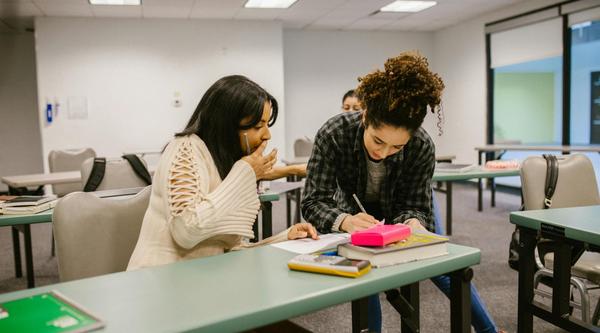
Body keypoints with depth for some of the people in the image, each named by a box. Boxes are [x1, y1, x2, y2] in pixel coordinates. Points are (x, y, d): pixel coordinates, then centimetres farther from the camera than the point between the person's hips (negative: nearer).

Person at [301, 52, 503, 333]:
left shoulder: (422, 147, -34)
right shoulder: (333, 134, -38)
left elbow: (414, 205, -24)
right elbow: (314, 202, -36)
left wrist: (413, 223, -48)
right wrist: (345, 221, -57)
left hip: (399, 210, 1)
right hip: (357, 211, 0)